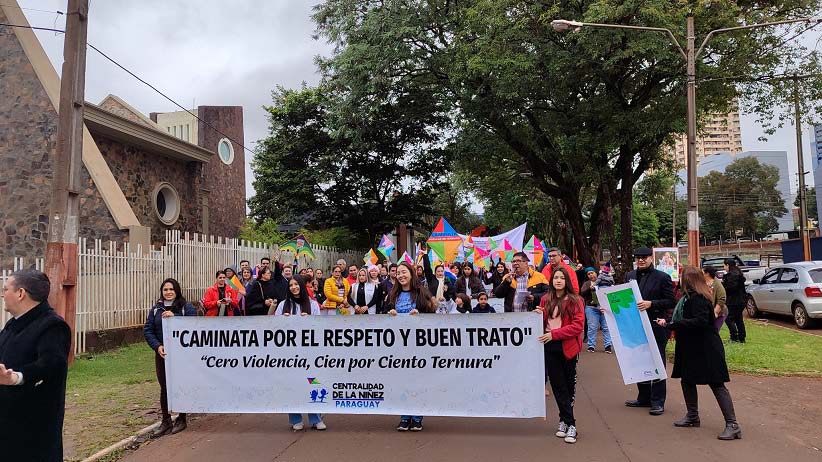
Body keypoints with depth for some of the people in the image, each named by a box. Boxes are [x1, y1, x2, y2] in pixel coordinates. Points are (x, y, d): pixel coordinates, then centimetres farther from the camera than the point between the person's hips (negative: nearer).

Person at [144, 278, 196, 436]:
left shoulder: (187, 307, -3)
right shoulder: (156, 309, 8)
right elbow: (147, 331, 5)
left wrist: (174, 317, -23)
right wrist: (157, 346, -10)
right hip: (162, 354, 3)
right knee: (164, 387, 7)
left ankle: (181, 419, 19)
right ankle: (166, 421, 17)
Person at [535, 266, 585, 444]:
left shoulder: (575, 300, -4)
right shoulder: (545, 299, 9)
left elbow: (578, 325, -12)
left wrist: (554, 334, -18)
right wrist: (539, 316, -6)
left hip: (568, 347, -4)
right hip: (550, 347, 4)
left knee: (569, 385, 5)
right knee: (557, 385, 6)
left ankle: (564, 420, 17)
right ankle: (570, 423, 15)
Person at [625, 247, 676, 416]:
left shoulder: (662, 277, -8)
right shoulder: (630, 276, 8)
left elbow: (671, 301, -11)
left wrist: (651, 304, -22)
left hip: (656, 327, -6)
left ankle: (657, 402, 10)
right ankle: (644, 398, 27)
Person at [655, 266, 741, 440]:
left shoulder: (698, 298, -20)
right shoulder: (688, 297, 12)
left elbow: (700, 321, -30)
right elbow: (683, 318, 22)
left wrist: (674, 324, -27)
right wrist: (667, 321, 14)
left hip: (705, 350, -11)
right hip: (692, 349, 11)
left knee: (717, 385, -7)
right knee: (687, 380, 17)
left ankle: (732, 425, -2)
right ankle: (692, 416, 31)